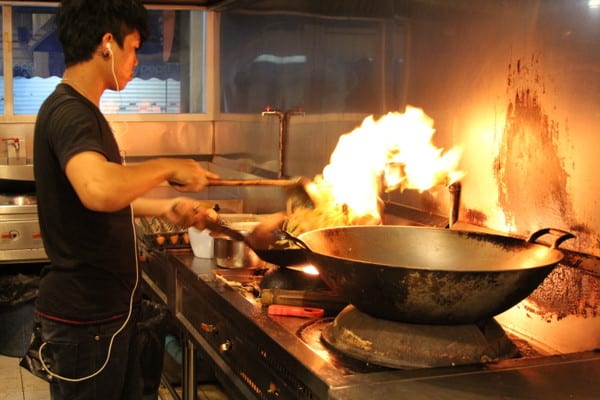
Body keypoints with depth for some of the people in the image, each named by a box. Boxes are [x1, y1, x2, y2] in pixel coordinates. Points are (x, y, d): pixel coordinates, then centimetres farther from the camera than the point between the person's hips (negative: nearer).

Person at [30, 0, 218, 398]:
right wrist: (167, 167, -25)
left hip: (109, 305, 10)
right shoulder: (69, 112, -20)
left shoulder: (80, 110, 12)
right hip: (85, 317, -10)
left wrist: (166, 208, 10)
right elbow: (98, 190, -41)